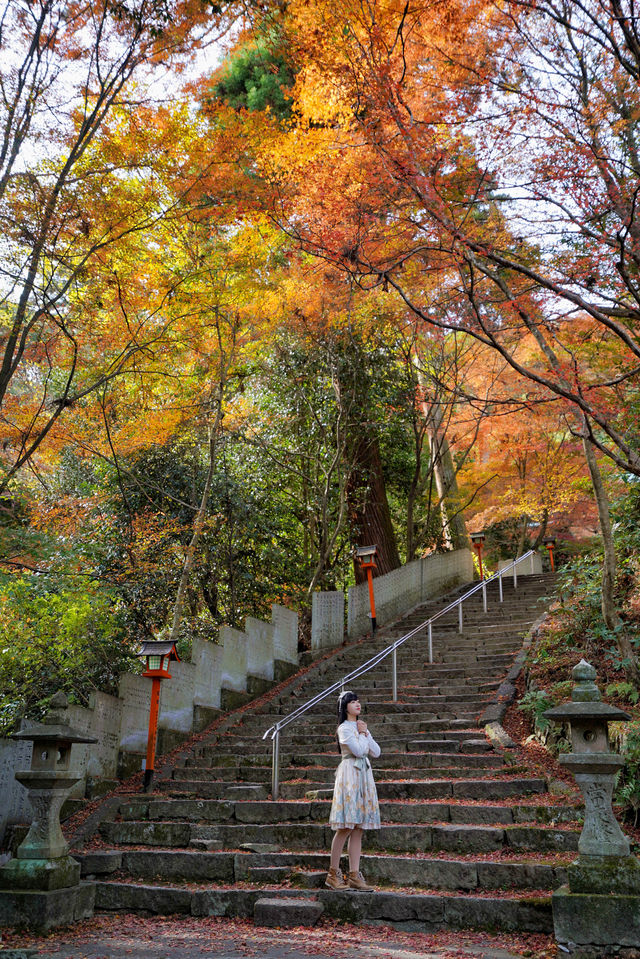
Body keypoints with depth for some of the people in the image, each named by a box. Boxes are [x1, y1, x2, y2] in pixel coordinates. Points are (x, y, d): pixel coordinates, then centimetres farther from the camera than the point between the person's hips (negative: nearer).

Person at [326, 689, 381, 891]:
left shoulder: (360, 726, 18)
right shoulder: (344, 728, -7)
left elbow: (376, 752, 12)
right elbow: (359, 750, -19)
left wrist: (366, 733, 2)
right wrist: (362, 734, -3)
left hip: (364, 776, 8)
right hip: (350, 776, -8)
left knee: (358, 830, 5)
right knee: (345, 828, -8)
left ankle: (354, 876, 6)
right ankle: (333, 874, 1)